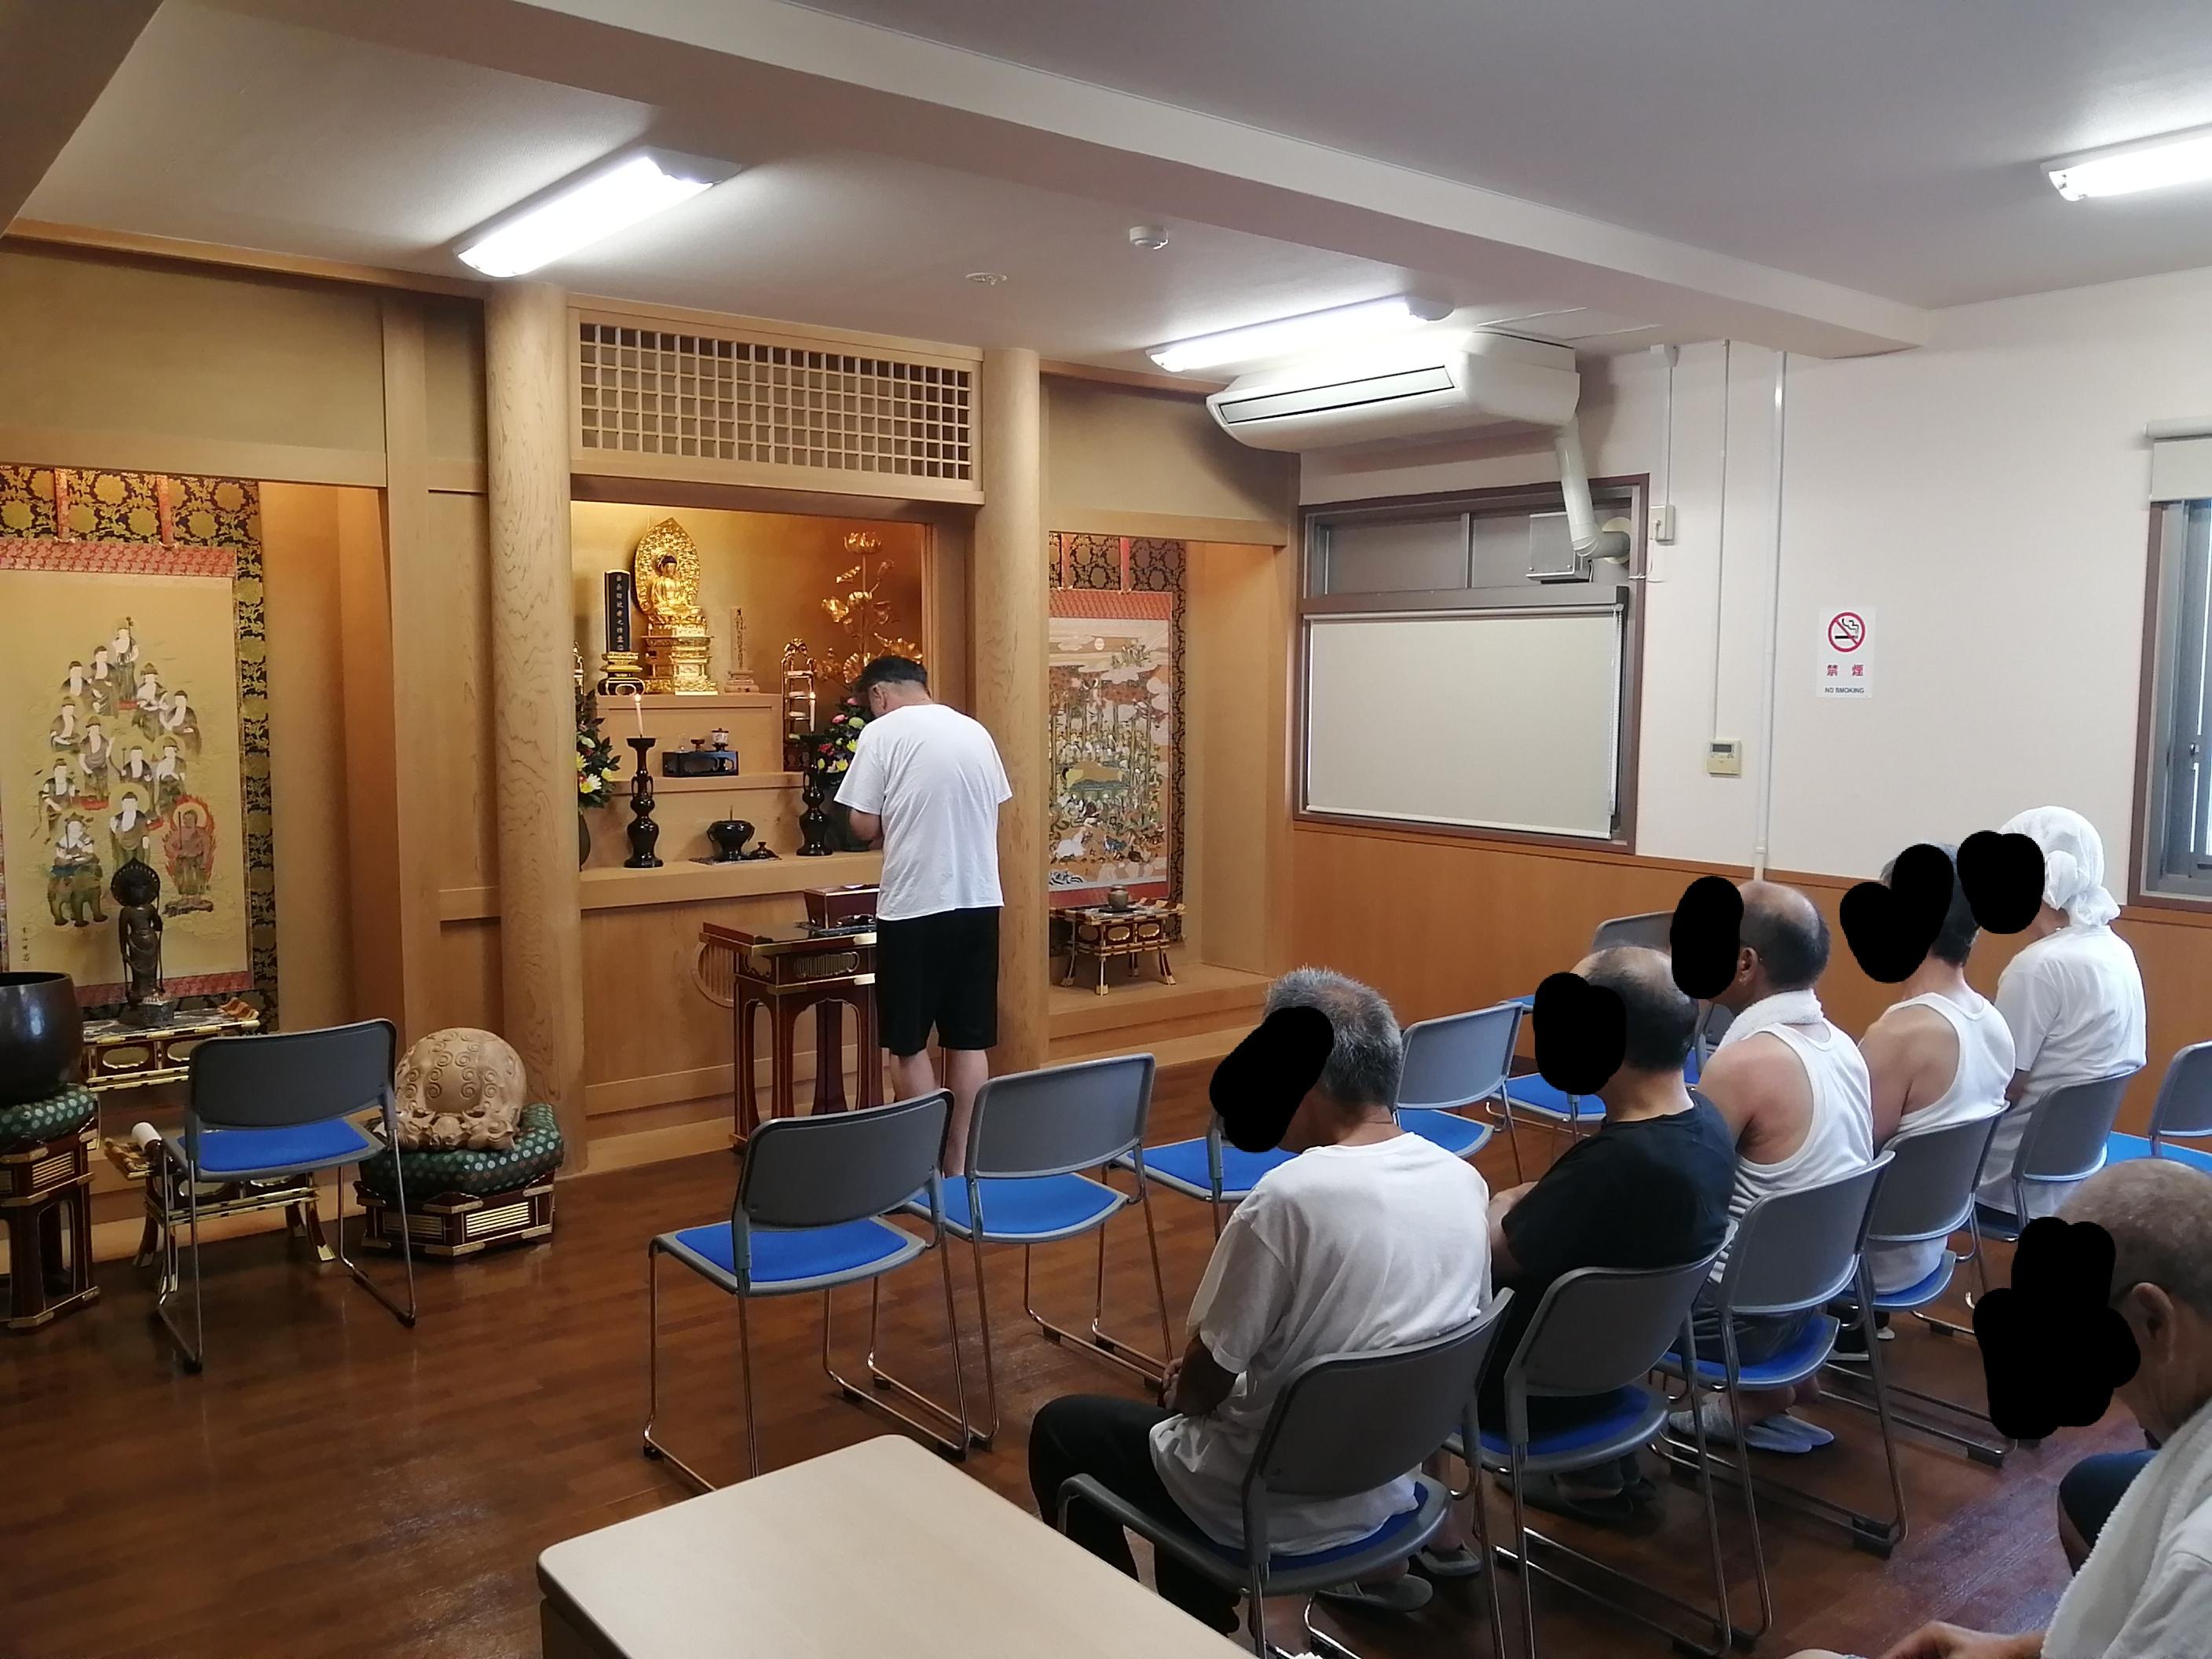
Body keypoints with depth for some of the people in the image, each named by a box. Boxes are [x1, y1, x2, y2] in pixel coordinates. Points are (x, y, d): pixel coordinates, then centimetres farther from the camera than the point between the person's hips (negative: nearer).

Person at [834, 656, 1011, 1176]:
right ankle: (960, 1163, 17)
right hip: (979, 901, 5)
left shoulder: (882, 732, -6)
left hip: (914, 905, -5)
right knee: (969, 1040, 11)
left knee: (909, 1044, 8)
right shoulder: (976, 732, 10)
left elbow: (864, 826, -6)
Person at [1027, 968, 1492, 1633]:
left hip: (1277, 1506, -6)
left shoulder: (1289, 1197, -28)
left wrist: (1184, 1384, 7)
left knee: (1061, 1429, 16)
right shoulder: (1464, 1182, -6)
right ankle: (1197, 1620, 38)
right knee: (1204, 1395, 31)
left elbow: (1200, 1384, -19)